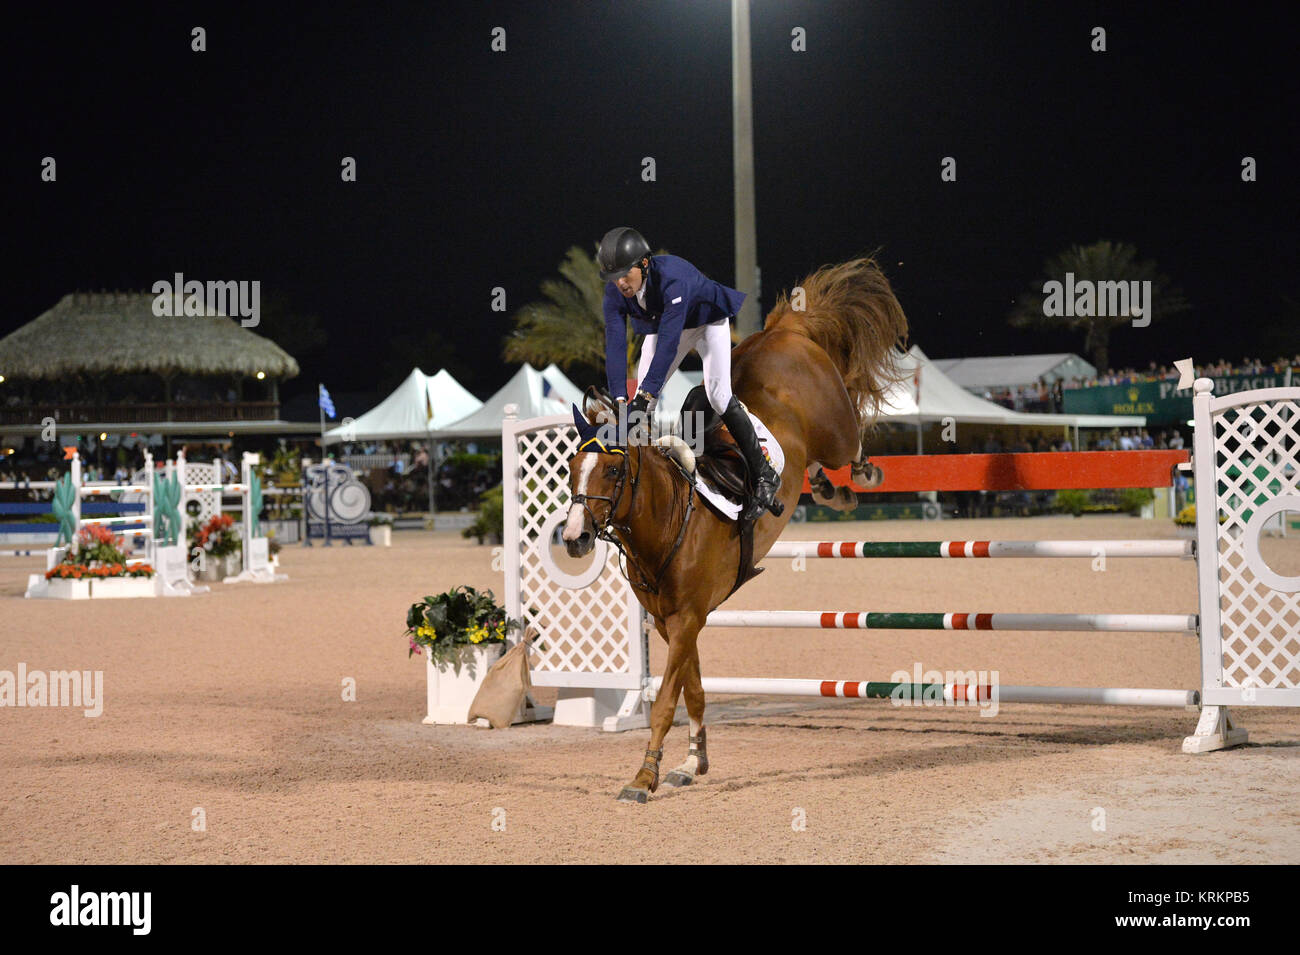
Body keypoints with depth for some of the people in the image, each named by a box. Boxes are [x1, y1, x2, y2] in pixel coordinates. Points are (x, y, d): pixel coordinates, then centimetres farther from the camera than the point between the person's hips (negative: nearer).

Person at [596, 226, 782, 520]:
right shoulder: (615, 290, -25)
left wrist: (645, 394, -52)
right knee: (642, 403, -7)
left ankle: (765, 476, -13)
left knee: (718, 395, -20)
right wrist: (620, 400, -39)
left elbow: (668, 343, -47)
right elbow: (615, 343, -29)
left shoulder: (671, 277, -42)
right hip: (659, 327, 5)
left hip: (708, 320, -5)